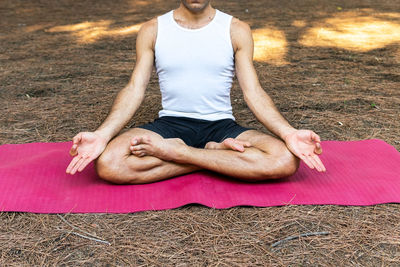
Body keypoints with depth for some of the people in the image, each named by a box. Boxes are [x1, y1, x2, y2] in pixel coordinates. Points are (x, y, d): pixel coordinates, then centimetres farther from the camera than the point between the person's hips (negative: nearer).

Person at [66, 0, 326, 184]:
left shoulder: (236, 30, 3)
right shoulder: (153, 30, 5)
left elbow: (253, 92, -2)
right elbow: (135, 89, -2)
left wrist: (288, 133, -19)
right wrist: (102, 134, -19)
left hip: (222, 125, 1)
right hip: (170, 124, 0)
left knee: (285, 160, -29)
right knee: (108, 163, -29)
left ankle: (175, 152, -18)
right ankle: (217, 153, -17)